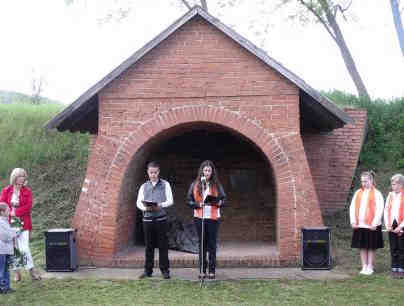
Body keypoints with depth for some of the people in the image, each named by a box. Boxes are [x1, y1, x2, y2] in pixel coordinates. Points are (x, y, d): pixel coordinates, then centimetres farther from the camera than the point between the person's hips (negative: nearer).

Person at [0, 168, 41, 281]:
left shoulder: (27, 191, 2)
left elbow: (28, 206, -8)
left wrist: (15, 212, -15)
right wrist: (10, 213, -15)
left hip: (23, 224, -2)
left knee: (24, 248, -10)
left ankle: (31, 270, -1)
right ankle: (17, 272, 17)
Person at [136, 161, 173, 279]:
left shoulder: (165, 184, 7)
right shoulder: (144, 186, 14)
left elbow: (170, 201, 1)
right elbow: (138, 202, 8)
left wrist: (160, 205, -17)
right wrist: (145, 208, -13)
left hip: (161, 218, -2)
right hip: (147, 219, 2)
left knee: (163, 245, -1)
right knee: (149, 246, 6)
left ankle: (165, 270, 5)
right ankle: (148, 270, 13)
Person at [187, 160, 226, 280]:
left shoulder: (217, 185, 4)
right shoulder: (195, 185, 5)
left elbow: (224, 200, 3)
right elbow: (188, 200, 4)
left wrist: (219, 203, -18)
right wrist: (198, 204, -14)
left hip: (213, 218, -1)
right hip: (199, 217, 1)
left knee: (212, 245, 0)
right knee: (201, 244, 5)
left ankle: (212, 271, 7)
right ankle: (202, 271, 11)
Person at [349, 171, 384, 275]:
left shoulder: (376, 194, -3)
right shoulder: (358, 193, 10)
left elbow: (379, 210, -8)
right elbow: (352, 207, 7)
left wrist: (374, 224, -13)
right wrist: (353, 221, -2)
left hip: (371, 225, -4)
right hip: (360, 225, 4)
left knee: (371, 247, 3)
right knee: (362, 247, 8)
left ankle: (370, 267, 13)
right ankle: (364, 267, 16)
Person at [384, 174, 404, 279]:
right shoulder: (390, 195, 12)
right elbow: (386, 211, 9)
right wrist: (388, 225, -1)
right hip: (392, 227, 4)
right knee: (393, 249, 7)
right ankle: (394, 269, 13)